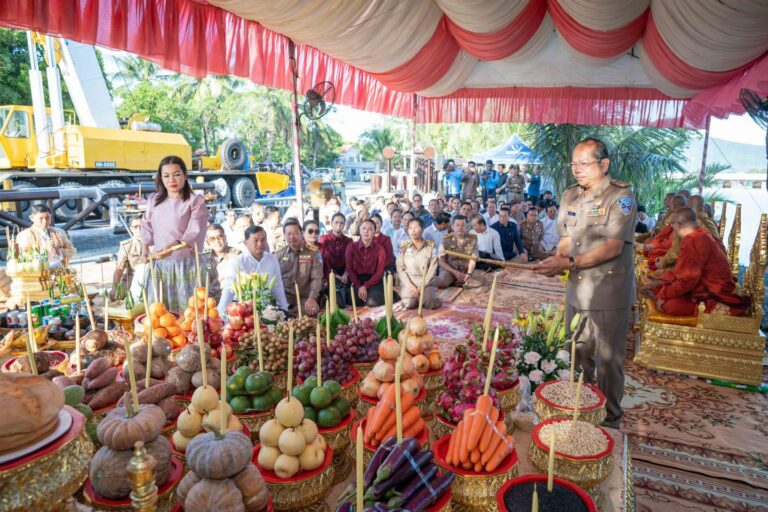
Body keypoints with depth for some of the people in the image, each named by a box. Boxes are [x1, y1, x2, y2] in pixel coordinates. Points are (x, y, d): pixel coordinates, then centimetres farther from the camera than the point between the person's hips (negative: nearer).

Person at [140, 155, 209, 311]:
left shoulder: (195, 201, -4)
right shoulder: (153, 200, 12)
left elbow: (194, 235, -13)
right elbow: (147, 229, 20)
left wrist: (172, 247, -28)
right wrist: (145, 253, 5)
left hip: (186, 265, -4)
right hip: (159, 265, 5)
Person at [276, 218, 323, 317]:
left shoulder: (313, 254, 3)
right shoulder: (278, 255, 14)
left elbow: (317, 278, -6)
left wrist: (312, 298, -23)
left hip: (305, 299, -1)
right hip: (283, 299, 1)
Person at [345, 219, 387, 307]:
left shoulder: (379, 249, 0)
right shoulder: (351, 247, 2)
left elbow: (380, 272, -6)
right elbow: (349, 269, -3)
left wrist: (365, 286, -20)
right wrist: (359, 287, -17)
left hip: (374, 281, -1)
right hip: (356, 281, 1)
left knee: (371, 303, -26)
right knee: (356, 303, -26)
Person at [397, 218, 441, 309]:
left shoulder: (431, 246, 3)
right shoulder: (404, 246, 5)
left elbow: (433, 268, -2)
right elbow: (400, 268, 0)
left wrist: (422, 285, -13)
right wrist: (410, 285, -13)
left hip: (426, 282, 0)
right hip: (408, 281, 1)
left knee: (428, 304, -26)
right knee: (409, 304, -24)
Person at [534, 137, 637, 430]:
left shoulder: (621, 196, -10)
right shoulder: (570, 196, 9)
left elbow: (612, 247, -19)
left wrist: (570, 262, -26)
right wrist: (557, 260, -6)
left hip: (609, 295, -6)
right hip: (576, 291, 6)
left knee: (608, 360, 6)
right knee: (578, 356, 16)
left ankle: (609, 419, 24)